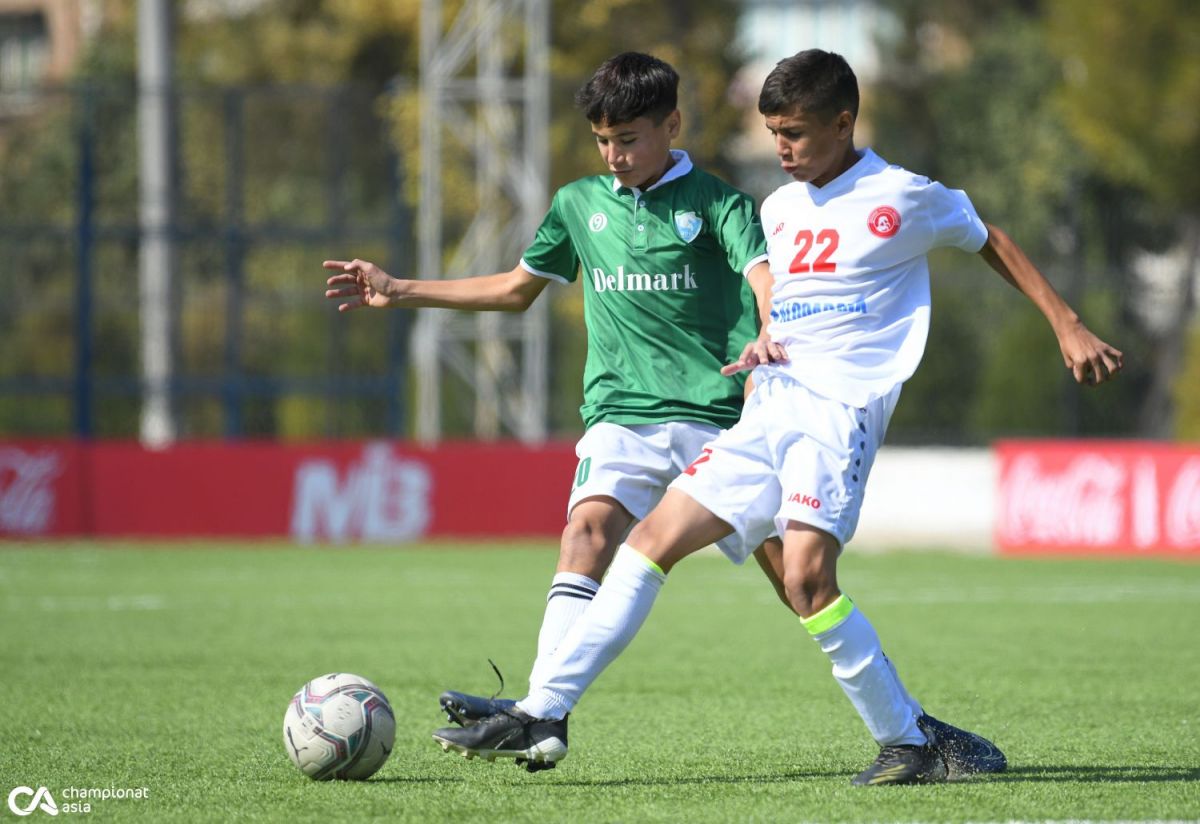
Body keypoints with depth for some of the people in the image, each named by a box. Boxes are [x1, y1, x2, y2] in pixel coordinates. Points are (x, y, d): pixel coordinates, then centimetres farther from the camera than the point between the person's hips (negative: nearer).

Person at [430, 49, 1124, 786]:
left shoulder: (904, 198, 1)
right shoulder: (779, 208, 18)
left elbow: (993, 242, 12)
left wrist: (1069, 328, 10)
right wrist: (759, 345, 17)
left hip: (841, 408, -7)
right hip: (769, 410, 7)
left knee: (807, 573, -26)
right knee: (656, 537, -2)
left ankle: (911, 740, -14)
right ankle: (543, 716, -2)